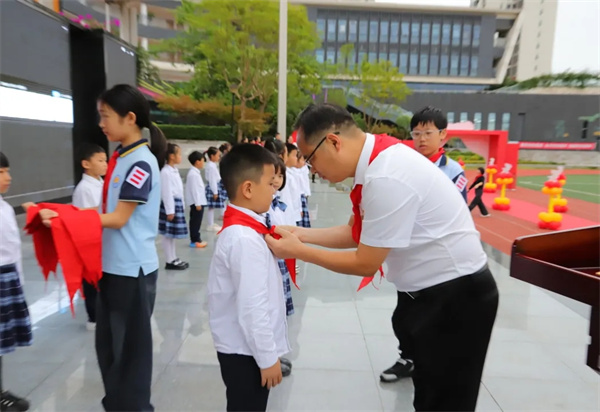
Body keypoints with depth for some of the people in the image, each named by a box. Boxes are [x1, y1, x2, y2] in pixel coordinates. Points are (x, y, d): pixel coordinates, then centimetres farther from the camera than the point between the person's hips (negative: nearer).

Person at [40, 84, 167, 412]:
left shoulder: (141, 163, -18)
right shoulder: (119, 157, 8)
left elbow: (118, 219, -19)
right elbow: (107, 210, 11)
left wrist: (64, 217, -20)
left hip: (132, 268, -9)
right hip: (111, 265, 9)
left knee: (130, 347, 8)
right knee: (107, 343, 20)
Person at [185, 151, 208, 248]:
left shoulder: (195, 173, 14)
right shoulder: (193, 174, -18)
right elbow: (194, 190, -21)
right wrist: (198, 203, -20)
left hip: (199, 201, 10)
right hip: (197, 202, -10)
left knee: (196, 221, 14)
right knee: (195, 221, -3)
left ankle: (195, 239, 22)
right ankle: (195, 240, 4)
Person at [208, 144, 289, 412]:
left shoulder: (240, 229, 4)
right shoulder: (245, 238, -26)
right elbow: (251, 306, -25)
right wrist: (268, 357, -18)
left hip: (244, 347, 9)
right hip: (245, 350, -9)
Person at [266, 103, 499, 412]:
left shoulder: (387, 178, -30)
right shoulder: (377, 160, 0)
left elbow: (366, 264, -22)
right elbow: (356, 233, 9)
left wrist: (299, 252, -13)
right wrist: (302, 234, 0)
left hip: (455, 297, -9)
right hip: (427, 291, 9)